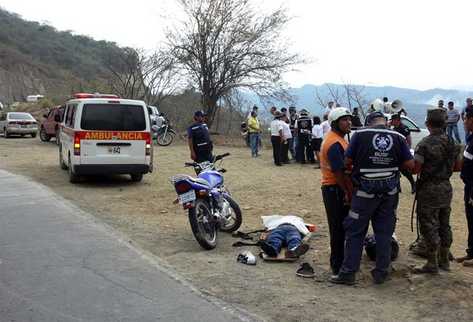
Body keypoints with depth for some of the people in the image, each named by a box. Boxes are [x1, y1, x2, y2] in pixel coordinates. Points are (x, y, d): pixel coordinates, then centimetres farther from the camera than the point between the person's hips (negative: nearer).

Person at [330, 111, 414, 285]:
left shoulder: (360, 134, -6)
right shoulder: (398, 137, 0)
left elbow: (347, 161, -6)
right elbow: (410, 164, -1)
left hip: (365, 190, -2)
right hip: (390, 191, 2)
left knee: (355, 232, 7)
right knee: (384, 232, 11)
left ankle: (348, 272, 10)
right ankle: (381, 273, 18)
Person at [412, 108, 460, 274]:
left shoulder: (425, 143, -17)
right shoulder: (452, 143, 5)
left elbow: (416, 168, -19)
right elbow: (455, 166, 13)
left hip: (429, 188, -7)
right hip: (446, 187, 7)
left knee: (429, 226, 0)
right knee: (444, 225, 16)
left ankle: (432, 264, 5)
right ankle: (444, 260, 26)